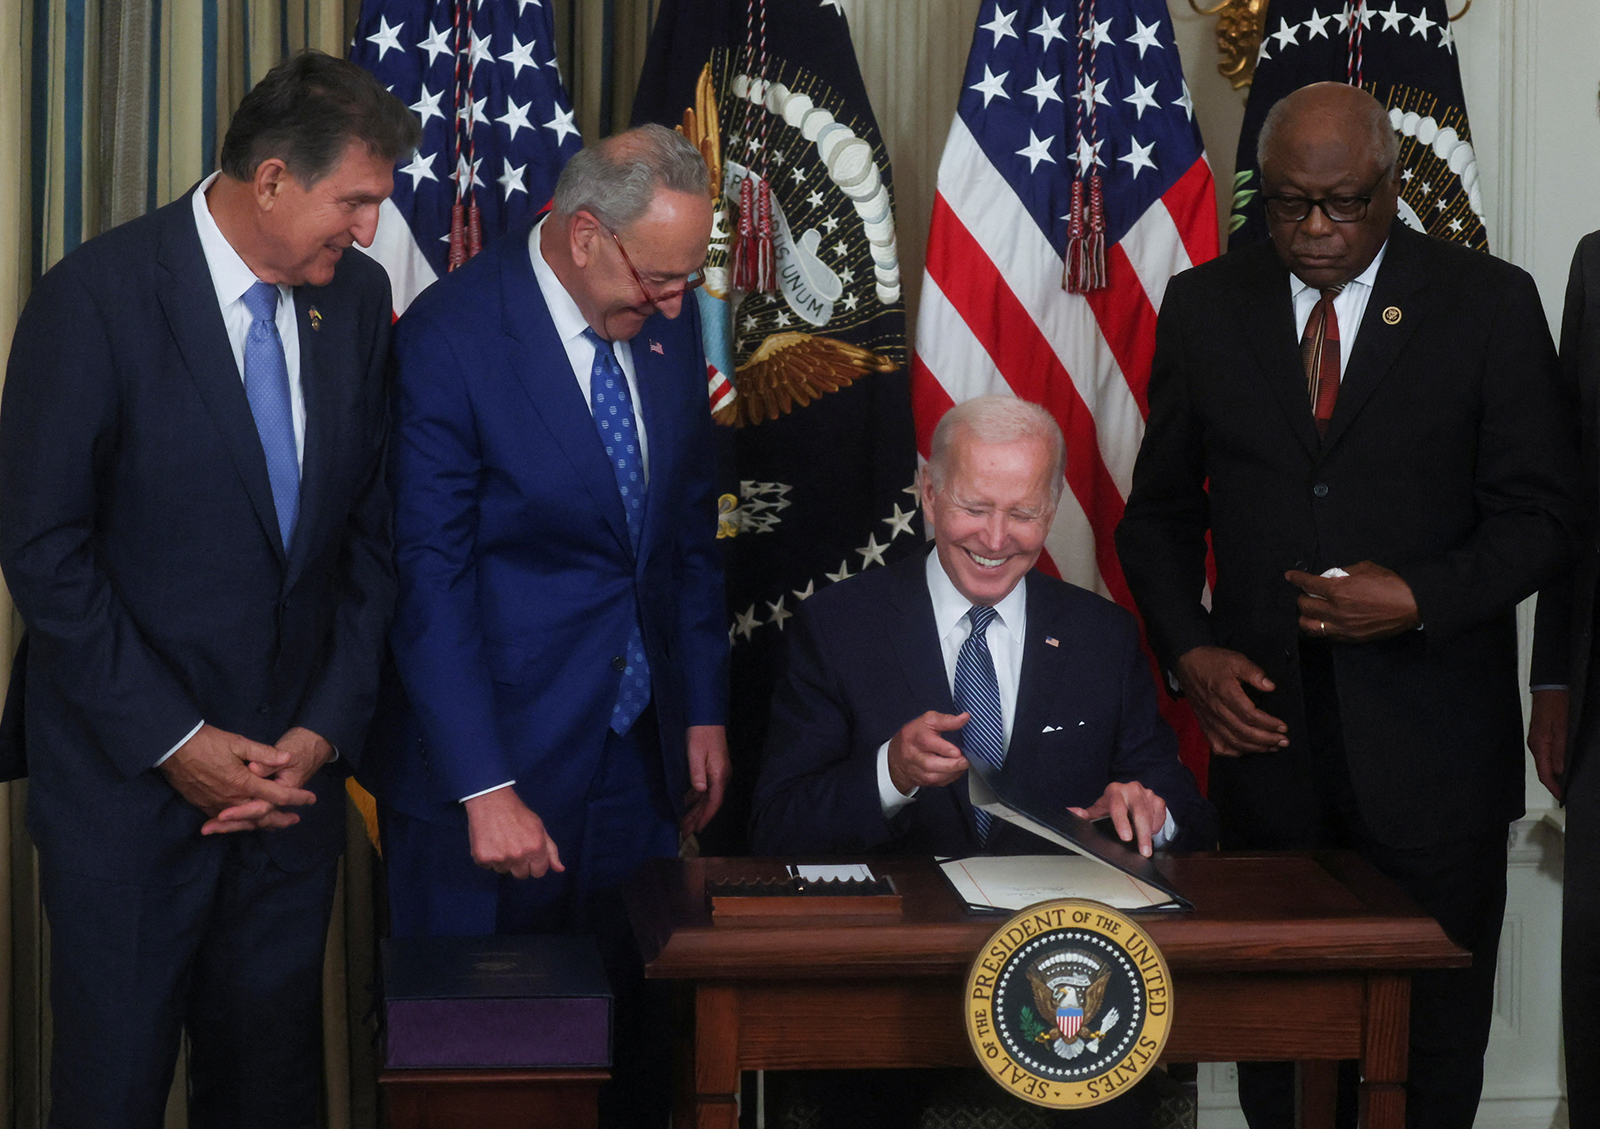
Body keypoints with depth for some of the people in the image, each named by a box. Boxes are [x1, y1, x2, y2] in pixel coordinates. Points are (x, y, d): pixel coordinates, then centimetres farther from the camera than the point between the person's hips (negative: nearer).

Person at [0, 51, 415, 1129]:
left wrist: (329, 726, -3)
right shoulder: (96, 297, -13)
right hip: (129, 778, -4)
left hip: (296, 768, 4)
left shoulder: (358, 295, 2)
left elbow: (373, 531, 7)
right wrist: (172, 742, -14)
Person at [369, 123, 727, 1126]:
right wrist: (483, 788, -20)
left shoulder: (670, 323, 2)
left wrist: (704, 709, 11)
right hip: (503, 749, -5)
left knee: (630, 1042, 9)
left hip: (641, 746, 5)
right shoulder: (449, 338, -16)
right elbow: (431, 581, -17)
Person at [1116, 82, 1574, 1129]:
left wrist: (1421, 600, -18)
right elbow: (1162, 510, 11)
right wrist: (1191, 651, -5)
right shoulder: (1205, 305, 6)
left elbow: (1537, 517, -1)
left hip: (1430, 752, -2)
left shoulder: (1489, 302, -1)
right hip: (1264, 728, 2)